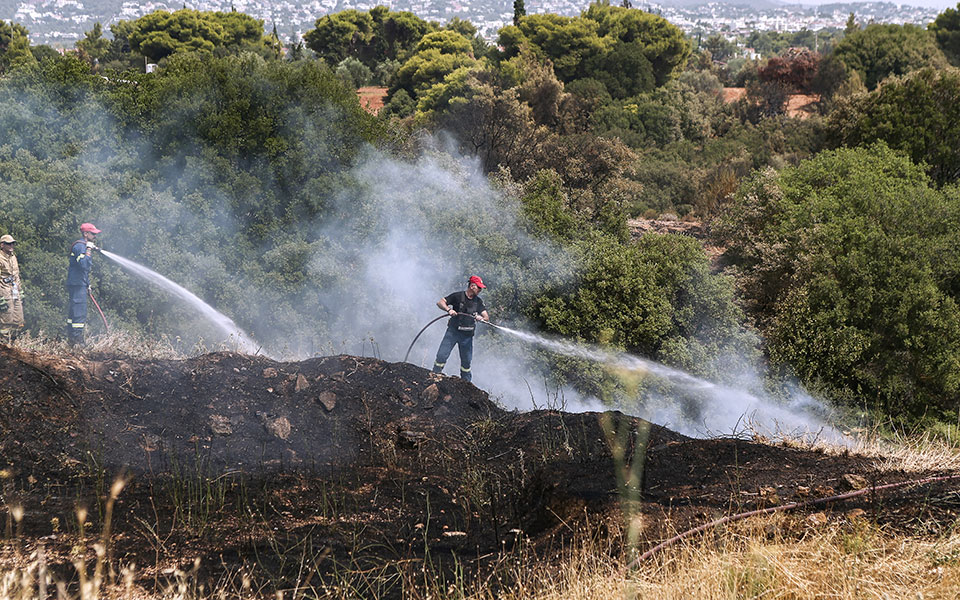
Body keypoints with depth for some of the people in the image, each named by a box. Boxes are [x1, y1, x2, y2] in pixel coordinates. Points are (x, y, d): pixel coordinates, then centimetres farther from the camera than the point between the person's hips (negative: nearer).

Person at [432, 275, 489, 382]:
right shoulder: (457, 296, -3)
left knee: (466, 361, 8)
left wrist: (481, 318, -20)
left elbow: (487, 317, 3)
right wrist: (449, 309, -25)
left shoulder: (478, 301, 8)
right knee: (441, 355, -12)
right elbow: (440, 302, -6)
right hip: (453, 332, -3)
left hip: (467, 335, 3)